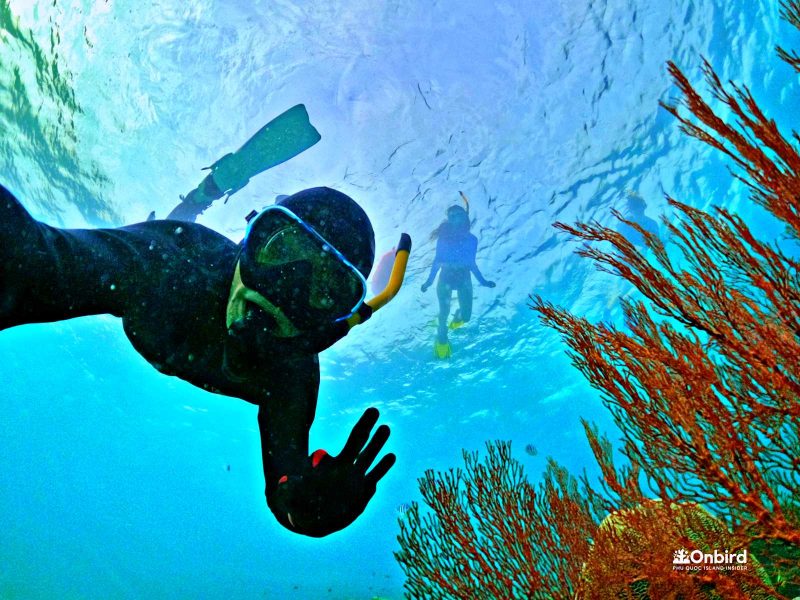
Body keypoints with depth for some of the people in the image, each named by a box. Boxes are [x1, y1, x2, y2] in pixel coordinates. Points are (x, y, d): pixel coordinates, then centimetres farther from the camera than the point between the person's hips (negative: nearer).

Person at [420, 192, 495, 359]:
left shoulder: (471, 239, 3)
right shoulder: (443, 238, -1)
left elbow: (472, 263, 10)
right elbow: (437, 261, 4)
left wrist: (482, 281, 7)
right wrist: (429, 281, 1)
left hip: (464, 278, 1)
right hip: (446, 277, -1)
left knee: (465, 315, -5)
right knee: (444, 310, -17)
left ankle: (458, 315, 33)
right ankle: (441, 339, 5)